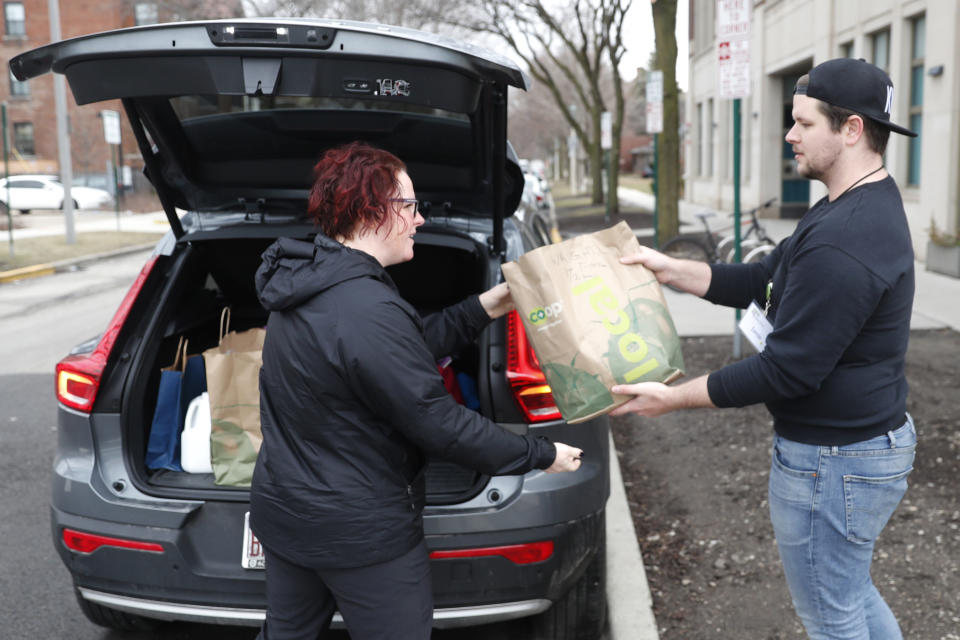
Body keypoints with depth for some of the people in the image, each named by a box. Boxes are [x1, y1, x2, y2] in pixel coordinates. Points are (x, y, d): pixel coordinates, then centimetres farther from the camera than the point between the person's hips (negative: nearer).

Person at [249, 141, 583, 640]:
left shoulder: (305, 284, 3)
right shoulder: (367, 311, -28)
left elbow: (408, 348, 8)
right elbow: (438, 423, -24)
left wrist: (484, 308, 7)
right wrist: (542, 455, -12)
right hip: (359, 532, -9)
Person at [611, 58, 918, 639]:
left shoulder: (843, 244, -30)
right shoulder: (868, 205, 6)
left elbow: (788, 369, -27)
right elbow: (765, 282, 10)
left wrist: (675, 397, -18)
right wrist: (672, 270, 4)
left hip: (834, 462, -10)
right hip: (875, 439, 10)